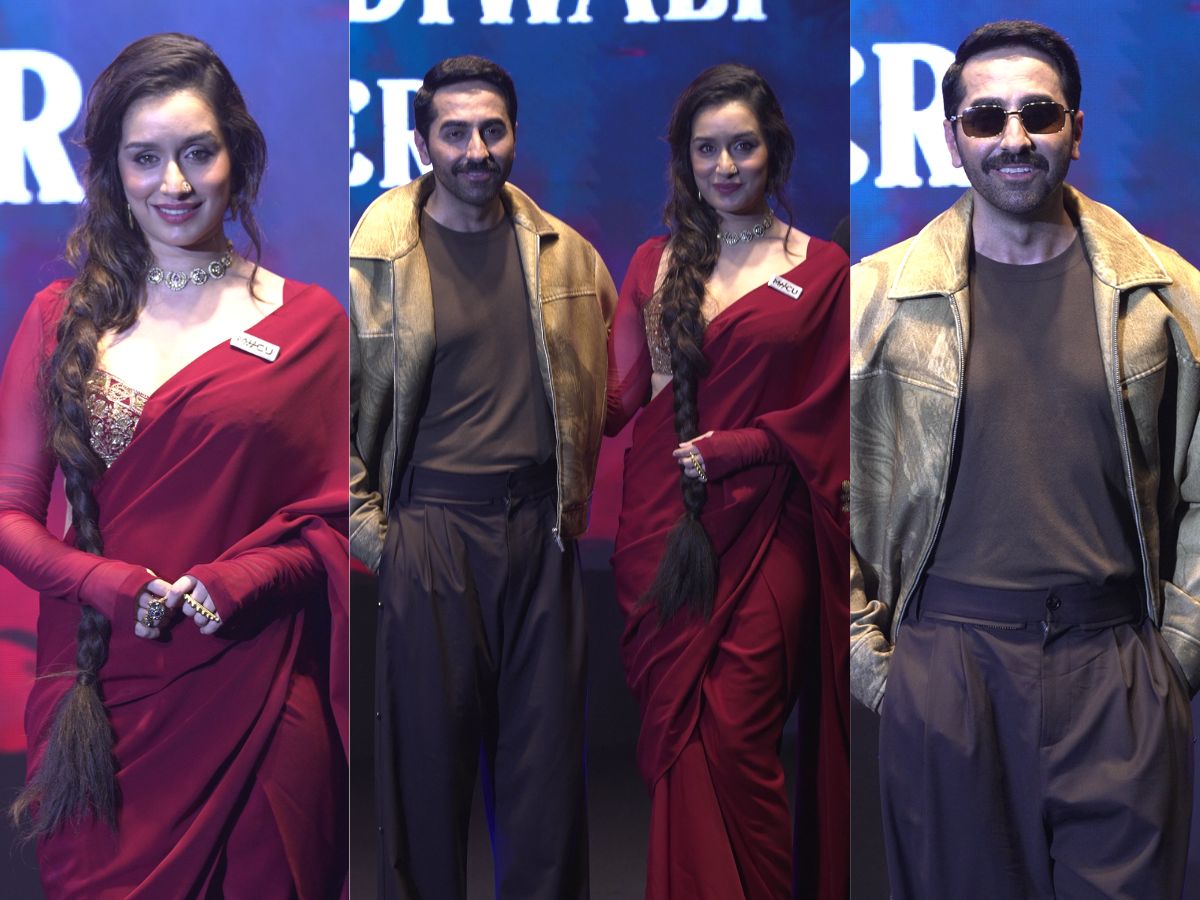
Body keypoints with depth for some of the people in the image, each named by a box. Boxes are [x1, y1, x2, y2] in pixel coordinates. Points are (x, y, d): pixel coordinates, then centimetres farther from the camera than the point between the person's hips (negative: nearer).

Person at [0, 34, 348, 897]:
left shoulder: (309, 322, 3)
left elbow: (338, 519, 2)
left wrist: (242, 583, -15)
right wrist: (110, 585, -12)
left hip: (252, 696, -1)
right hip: (99, 694, 2)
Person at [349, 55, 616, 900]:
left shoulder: (564, 252, 6)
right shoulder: (376, 258, -4)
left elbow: (597, 387, 17)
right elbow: (338, 412, 0)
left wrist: (576, 498, 12)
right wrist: (372, 532, -3)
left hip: (542, 526, 3)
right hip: (431, 530, -3)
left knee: (546, 744, 9)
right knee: (430, 744, 6)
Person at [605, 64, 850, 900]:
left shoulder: (821, 269, 4)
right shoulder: (657, 263, 12)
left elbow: (823, 414, 0)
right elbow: (619, 395, 6)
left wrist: (728, 447, -9)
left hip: (762, 526, -3)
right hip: (663, 523, 3)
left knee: (738, 738, -7)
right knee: (675, 732, 4)